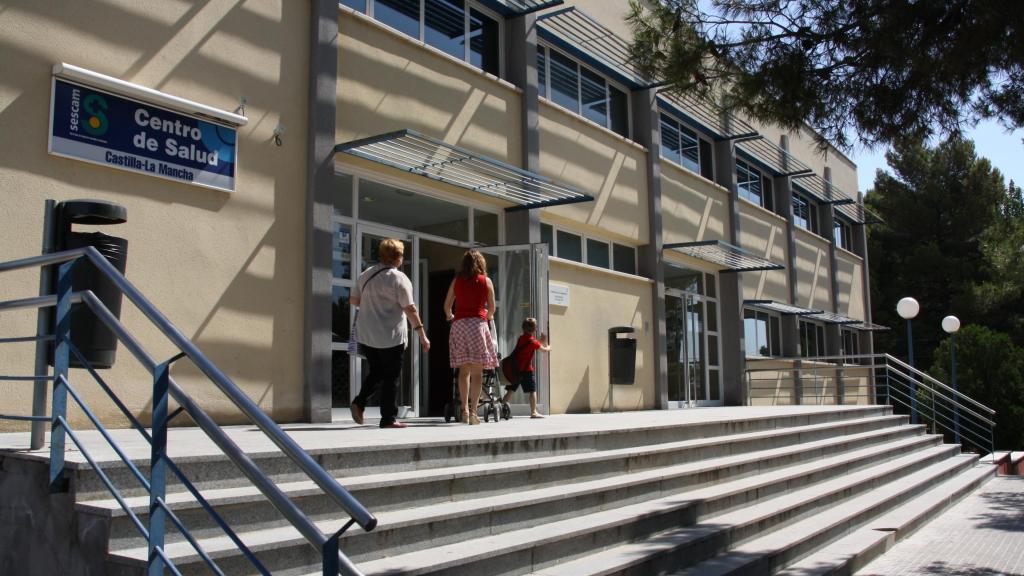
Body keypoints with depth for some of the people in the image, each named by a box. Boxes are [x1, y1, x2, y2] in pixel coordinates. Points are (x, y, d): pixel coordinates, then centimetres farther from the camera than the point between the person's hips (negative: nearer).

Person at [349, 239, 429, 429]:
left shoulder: (366, 275, 7)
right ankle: (388, 419, 5)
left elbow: (353, 300, 12)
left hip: (366, 335, 6)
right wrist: (422, 334, -10)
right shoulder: (399, 279, -11)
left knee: (375, 372, 20)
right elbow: (409, 309, -14)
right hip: (391, 337, -6)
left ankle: (359, 402, 2)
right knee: (390, 377, 3)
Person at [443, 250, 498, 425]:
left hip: (459, 323, 2)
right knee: (477, 371, -4)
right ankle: (473, 411, -13)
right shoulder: (486, 281, 7)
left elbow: (447, 305, 14)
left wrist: (450, 317, 34)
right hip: (477, 323, -2)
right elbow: (491, 308, 9)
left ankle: (465, 409, 4)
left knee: (464, 369, 9)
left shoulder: (456, 280, 11)